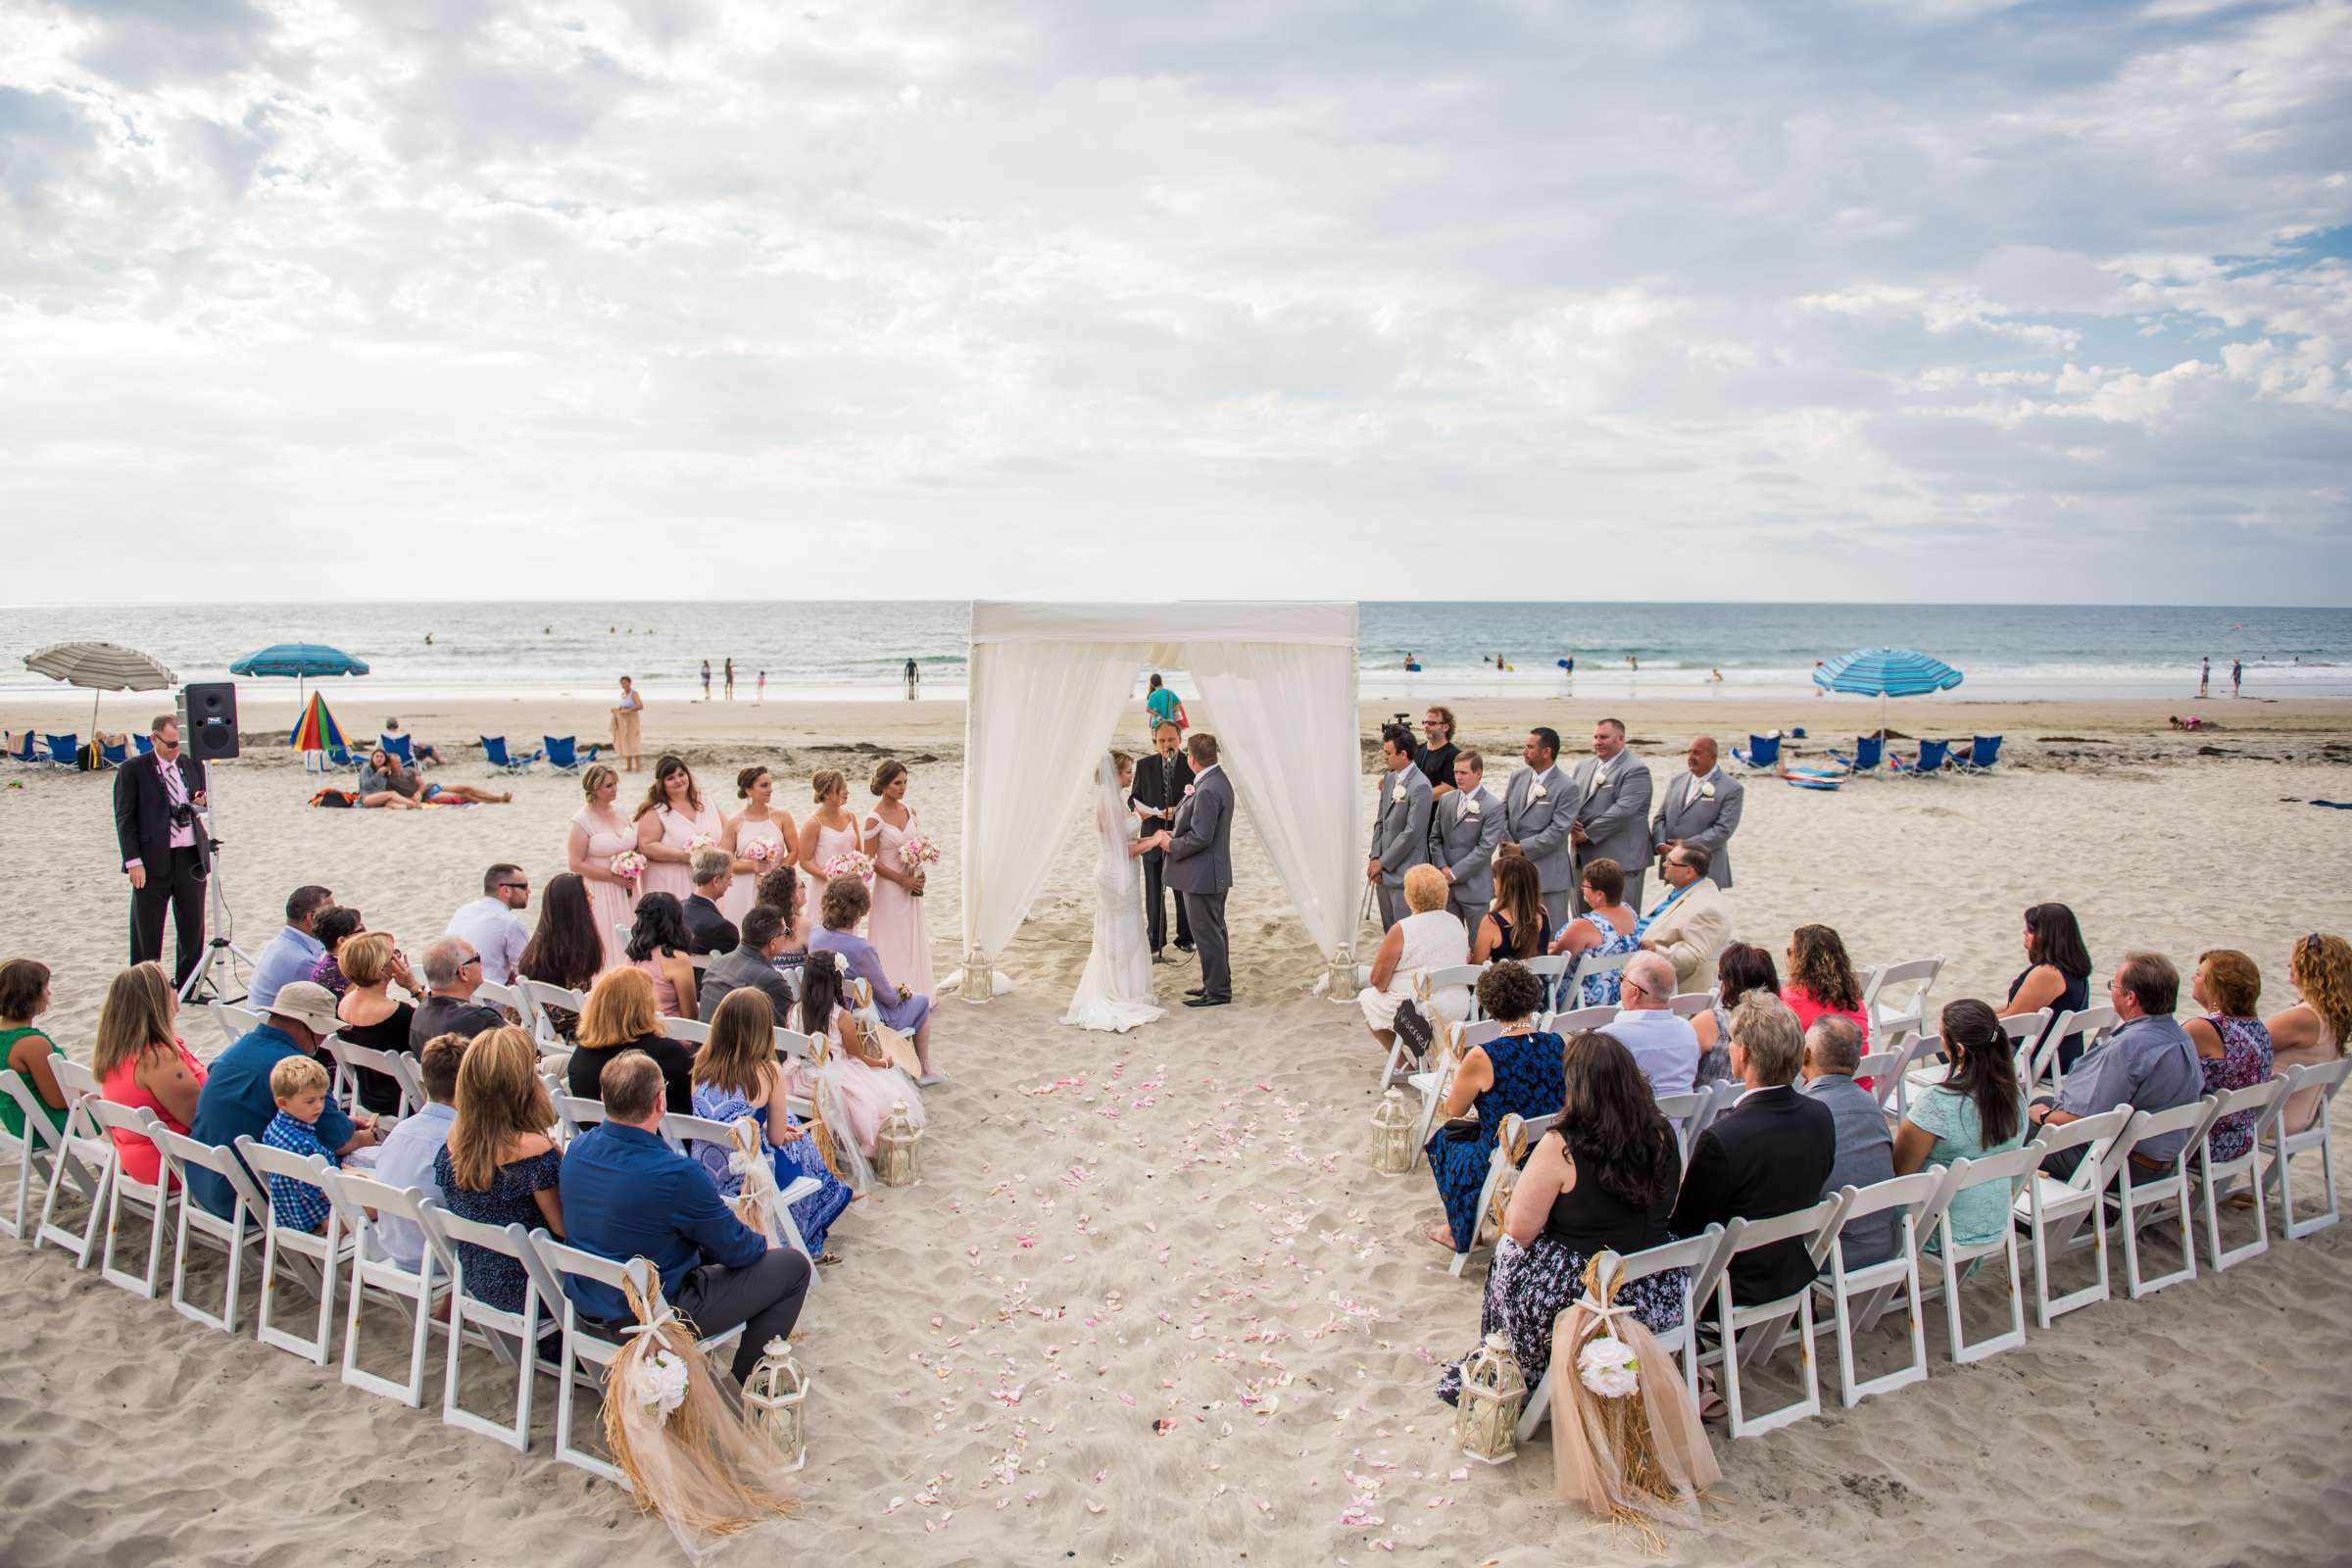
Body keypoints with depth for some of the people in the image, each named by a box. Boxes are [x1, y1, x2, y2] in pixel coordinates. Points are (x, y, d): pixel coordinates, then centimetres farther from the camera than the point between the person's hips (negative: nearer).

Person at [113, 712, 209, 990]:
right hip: (153, 860, -4)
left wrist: (201, 804, -5)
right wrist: (134, 862, -11)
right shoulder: (132, 770, -2)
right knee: (147, 930, 4)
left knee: (193, 926, 7)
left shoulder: (193, 765, 11)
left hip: (192, 858, 4)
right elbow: (124, 818, -4)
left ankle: (187, 985, 18)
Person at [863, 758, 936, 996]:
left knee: (914, 939, 11)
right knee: (893, 943, 1)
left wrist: (919, 873, -1)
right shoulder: (875, 819, -15)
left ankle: (915, 993, 21)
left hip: (911, 885, 6)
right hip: (890, 887, -6)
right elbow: (870, 861, -13)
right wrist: (903, 880, -12)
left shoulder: (909, 810, 3)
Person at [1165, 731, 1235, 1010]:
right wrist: (1177, 834, 7)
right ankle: (1218, 984, 30)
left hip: (1202, 874, -11)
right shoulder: (1219, 781, 8)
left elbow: (1201, 837, -26)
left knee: (1207, 933, -1)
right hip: (1216, 872, 11)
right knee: (1215, 930, 19)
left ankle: (1217, 990, 7)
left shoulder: (1207, 791, -25)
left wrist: (1172, 846, -11)